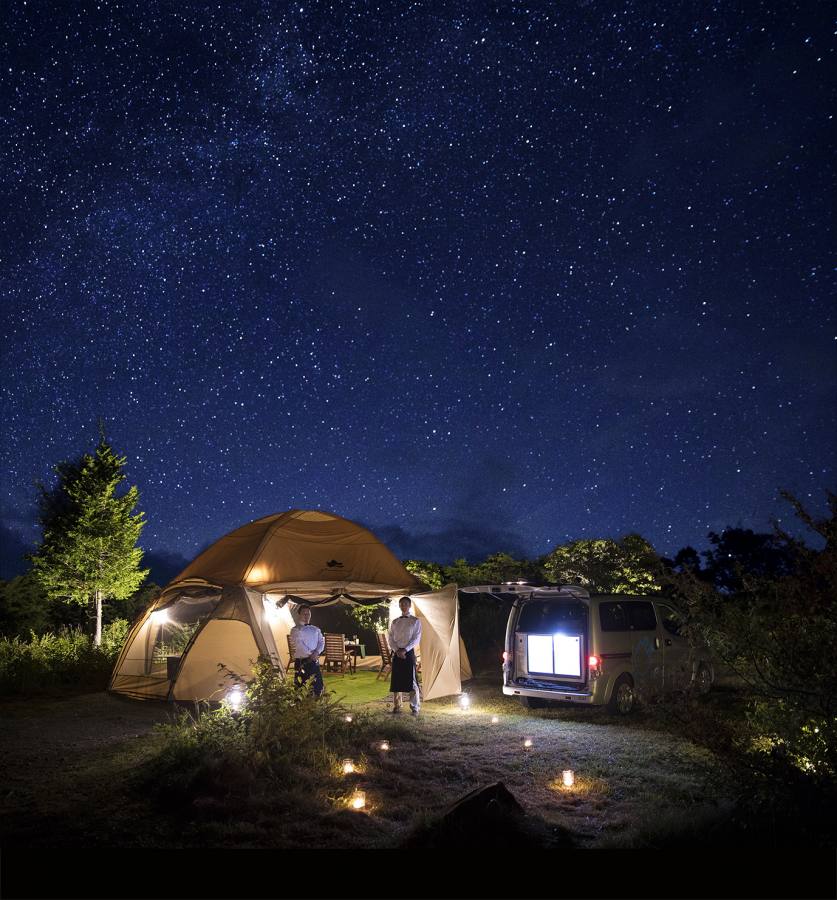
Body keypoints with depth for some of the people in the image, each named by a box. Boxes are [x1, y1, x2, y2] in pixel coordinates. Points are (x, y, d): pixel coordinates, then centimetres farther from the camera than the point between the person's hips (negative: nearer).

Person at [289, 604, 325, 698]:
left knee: (318, 685, -1)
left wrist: (317, 652, -13)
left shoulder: (315, 629, 16)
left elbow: (321, 642, 6)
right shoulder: (295, 630, 1)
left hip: (314, 661, 4)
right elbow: (299, 644, -11)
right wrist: (310, 654, -16)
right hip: (301, 661, -4)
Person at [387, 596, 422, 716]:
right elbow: (390, 638, 7)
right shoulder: (394, 622, 11)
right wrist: (397, 650, -9)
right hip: (396, 653, 3)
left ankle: (415, 707, 0)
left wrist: (405, 650, -14)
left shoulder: (415, 621, 1)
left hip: (409, 653, -3)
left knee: (411, 680, -6)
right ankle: (396, 706, 14)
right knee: (396, 680, 4)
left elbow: (416, 639, -5)